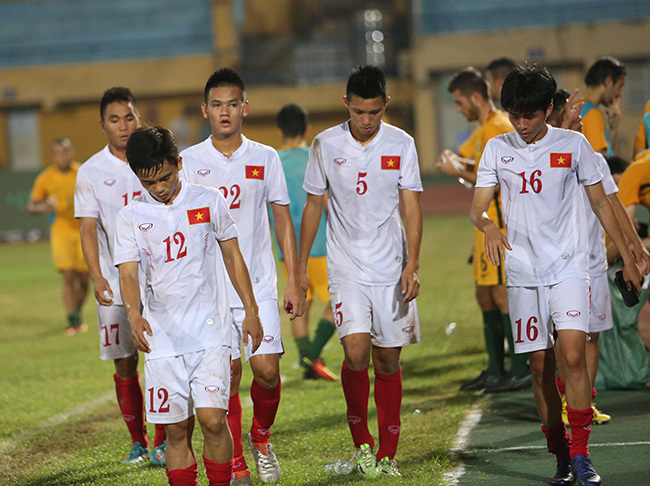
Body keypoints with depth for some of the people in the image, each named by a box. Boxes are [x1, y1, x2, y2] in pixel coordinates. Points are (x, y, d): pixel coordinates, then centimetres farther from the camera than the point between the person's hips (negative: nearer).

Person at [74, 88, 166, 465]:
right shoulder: (91, 173, -1)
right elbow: (88, 229, -5)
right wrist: (97, 278, -17)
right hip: (116, 280, 0)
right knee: (125, 363, 3)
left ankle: (162, 441, 8)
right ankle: (137, 441, 17)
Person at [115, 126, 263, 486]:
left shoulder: (208, 201, 4)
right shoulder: (130, 217, 3)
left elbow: (232, 257, 13)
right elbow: (128, 274, -4)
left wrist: (251, 311, 10)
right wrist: (134, 314, -24)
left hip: (210, 332, -1)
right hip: (162, 338, 1)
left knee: (212, 419, -12)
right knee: (176, 429, 2)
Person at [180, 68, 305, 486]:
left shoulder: (265, 158, 5)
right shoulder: (188, 162, 2)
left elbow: (283, 221, 9)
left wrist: (294, 283, 5)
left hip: (259, 284, 1)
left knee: (267, 369, -7)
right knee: (228, 374, -3)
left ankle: (261, 437, 22)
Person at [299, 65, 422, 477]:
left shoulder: (402, 145, -1)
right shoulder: (325, 145, -1)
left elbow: (412, 207, -1)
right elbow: (313, 206, 8)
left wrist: (412, 265, -12)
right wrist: (301, 266, 8)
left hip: (391, 269, 1)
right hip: (347, 268, -1)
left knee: (388, 359, 4)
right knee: (356, 350, -17)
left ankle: (387, 453, 15)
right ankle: (361, 439, 4)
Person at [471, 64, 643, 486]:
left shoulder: (574, 144, 2)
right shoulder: (497, 149, 6)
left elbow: (600, 202, 9)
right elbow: (478, 208, 4)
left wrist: (627, 257, 9)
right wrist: (489, 226, -20)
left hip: (569, 268, -2)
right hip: (523, 273, 2)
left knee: (573, 355, -17)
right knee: (541, 366, 3)